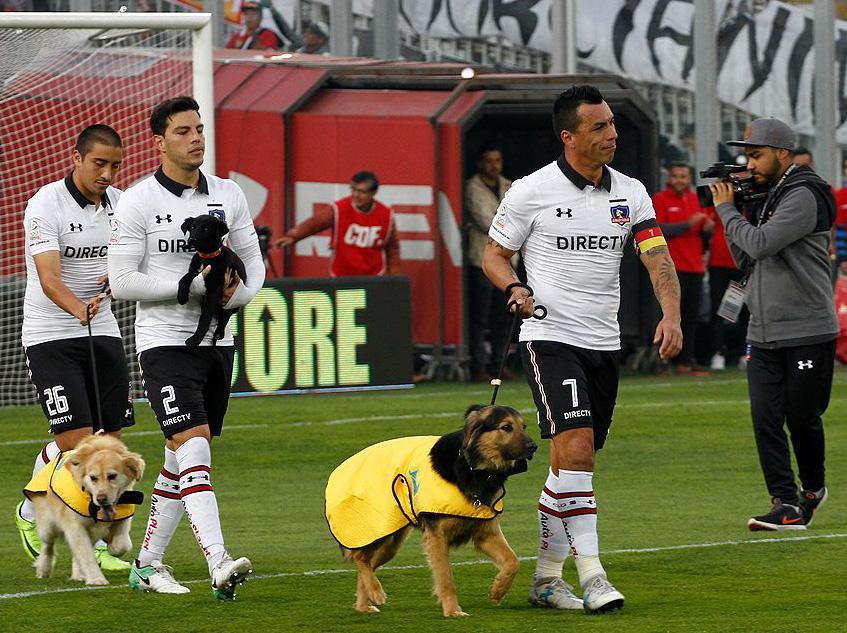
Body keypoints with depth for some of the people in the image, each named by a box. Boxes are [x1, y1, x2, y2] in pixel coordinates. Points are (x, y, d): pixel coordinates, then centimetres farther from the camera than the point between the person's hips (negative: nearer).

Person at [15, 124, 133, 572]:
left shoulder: (119, 204, 4)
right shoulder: (46, 205, -15)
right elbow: (49, 279, -25)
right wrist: (80, 310, -44)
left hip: (103, 333, 6)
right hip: (50, 335, -6)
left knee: (109, 440, 0)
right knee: (74, 441, -13)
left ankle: (95, 544, 11)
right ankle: (30, 513, 11)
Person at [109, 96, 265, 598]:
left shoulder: (229, 195, 8)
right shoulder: (138, 202, -8)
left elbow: (253, 263, 14)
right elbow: (122, 280, -12)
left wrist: (237, 293, -9)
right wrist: (195, 285, -18)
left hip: (217, 340, 6)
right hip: (165, 342, -6)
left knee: (183, 461, 11)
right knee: (193, 448, -19)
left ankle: (148, 562, 22)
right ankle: (219, 565, -29)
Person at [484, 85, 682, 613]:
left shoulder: (630, 193, 5)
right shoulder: (531, 191, -6)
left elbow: (658, 257, -4)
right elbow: (494, 254, 5)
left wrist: (671, 315, -22)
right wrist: (515, 287, -17)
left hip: (604, 345, 5)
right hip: (550, 337, -5)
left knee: (575, 464, 10)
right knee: (576, 449, -20)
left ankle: (546, 577, 20)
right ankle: (592, 578, -22)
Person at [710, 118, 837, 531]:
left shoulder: (803, 197, -13)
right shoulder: (765, 197, 14)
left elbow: (760, 244, -22)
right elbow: (745, 260, 15)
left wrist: (727, 210, -8)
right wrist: (734, 212, 4)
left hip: (808, 332, -7)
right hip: (764, 334, 7)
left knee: (802, 418, 3)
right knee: (765, 419, -4)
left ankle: (813, 488, 26)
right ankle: (786, 504, -3)